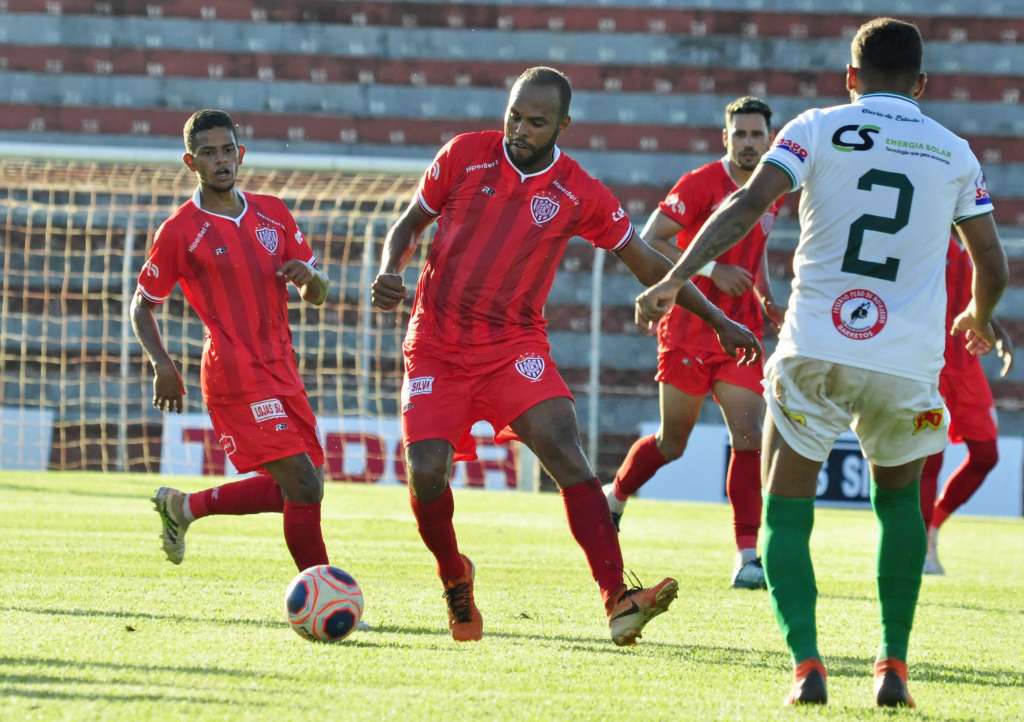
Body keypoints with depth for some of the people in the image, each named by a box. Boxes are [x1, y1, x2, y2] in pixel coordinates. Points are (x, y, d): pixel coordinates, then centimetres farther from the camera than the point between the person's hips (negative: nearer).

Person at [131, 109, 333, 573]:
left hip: (282, 371, 7)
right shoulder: (180, 231, -3)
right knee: (303, 486, -16)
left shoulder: (273, 214, 12)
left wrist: (309, 277, -9)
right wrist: (163, 365, -11)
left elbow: (318, 295, 16)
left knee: (296, 489, 11)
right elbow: (142, 306, 5)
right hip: (238, 376, -7)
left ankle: (184, 507, 29)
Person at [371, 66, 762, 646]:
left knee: (567, 454, -22)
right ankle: (455, 580, 16)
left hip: (516, 345, 0)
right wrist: (389, 273, -10)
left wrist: (719, 321, 11)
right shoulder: (464, 156, -2)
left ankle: (618, 600, -29)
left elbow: (647, 262, 10)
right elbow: (409, 227, 11)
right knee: (426, 472, -16)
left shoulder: (581, 196, -2)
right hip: (437, 343, 1)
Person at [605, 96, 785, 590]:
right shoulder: (700, 184, -10)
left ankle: (748, 559, -10)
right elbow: (649, 242, -14)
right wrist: (713, 270, -22)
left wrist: (766, 298, 10)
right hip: (688, 331, -5)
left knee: (750, 438, -9)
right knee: (672, 442, 6)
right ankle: (614, 499, 35)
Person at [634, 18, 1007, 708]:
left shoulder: (818, 129, 5)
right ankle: (894, 667, 15)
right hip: (908, 361, 2)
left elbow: (748, 202, -9)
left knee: (786, 515, 7)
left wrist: (675, 279, -9)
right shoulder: (954, 153, 11)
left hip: (816, 350, -2)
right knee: (899, 499, 25)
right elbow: (993, 265, 16)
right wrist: (979, 318, 37)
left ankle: (806, 665, -11)